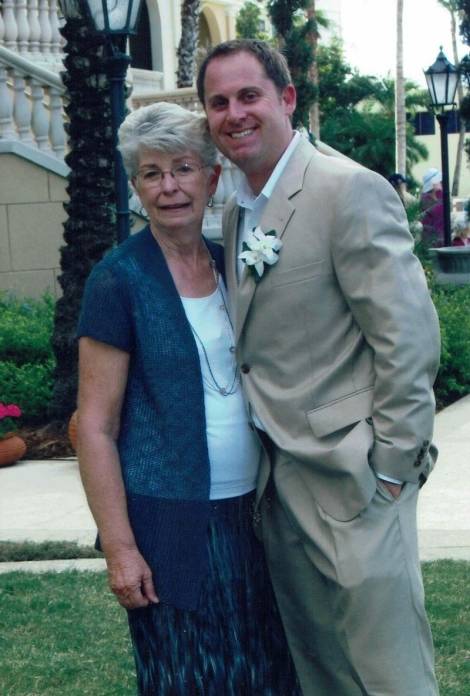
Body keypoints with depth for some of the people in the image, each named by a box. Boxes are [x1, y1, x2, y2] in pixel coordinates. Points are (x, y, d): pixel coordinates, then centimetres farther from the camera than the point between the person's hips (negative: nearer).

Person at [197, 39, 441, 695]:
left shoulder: (351, 190, -13)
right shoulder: (237, 210, 12)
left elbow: (409, 334, -16)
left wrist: (391, 468, -15)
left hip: (349, 476, -8)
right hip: (278, 475, 8)